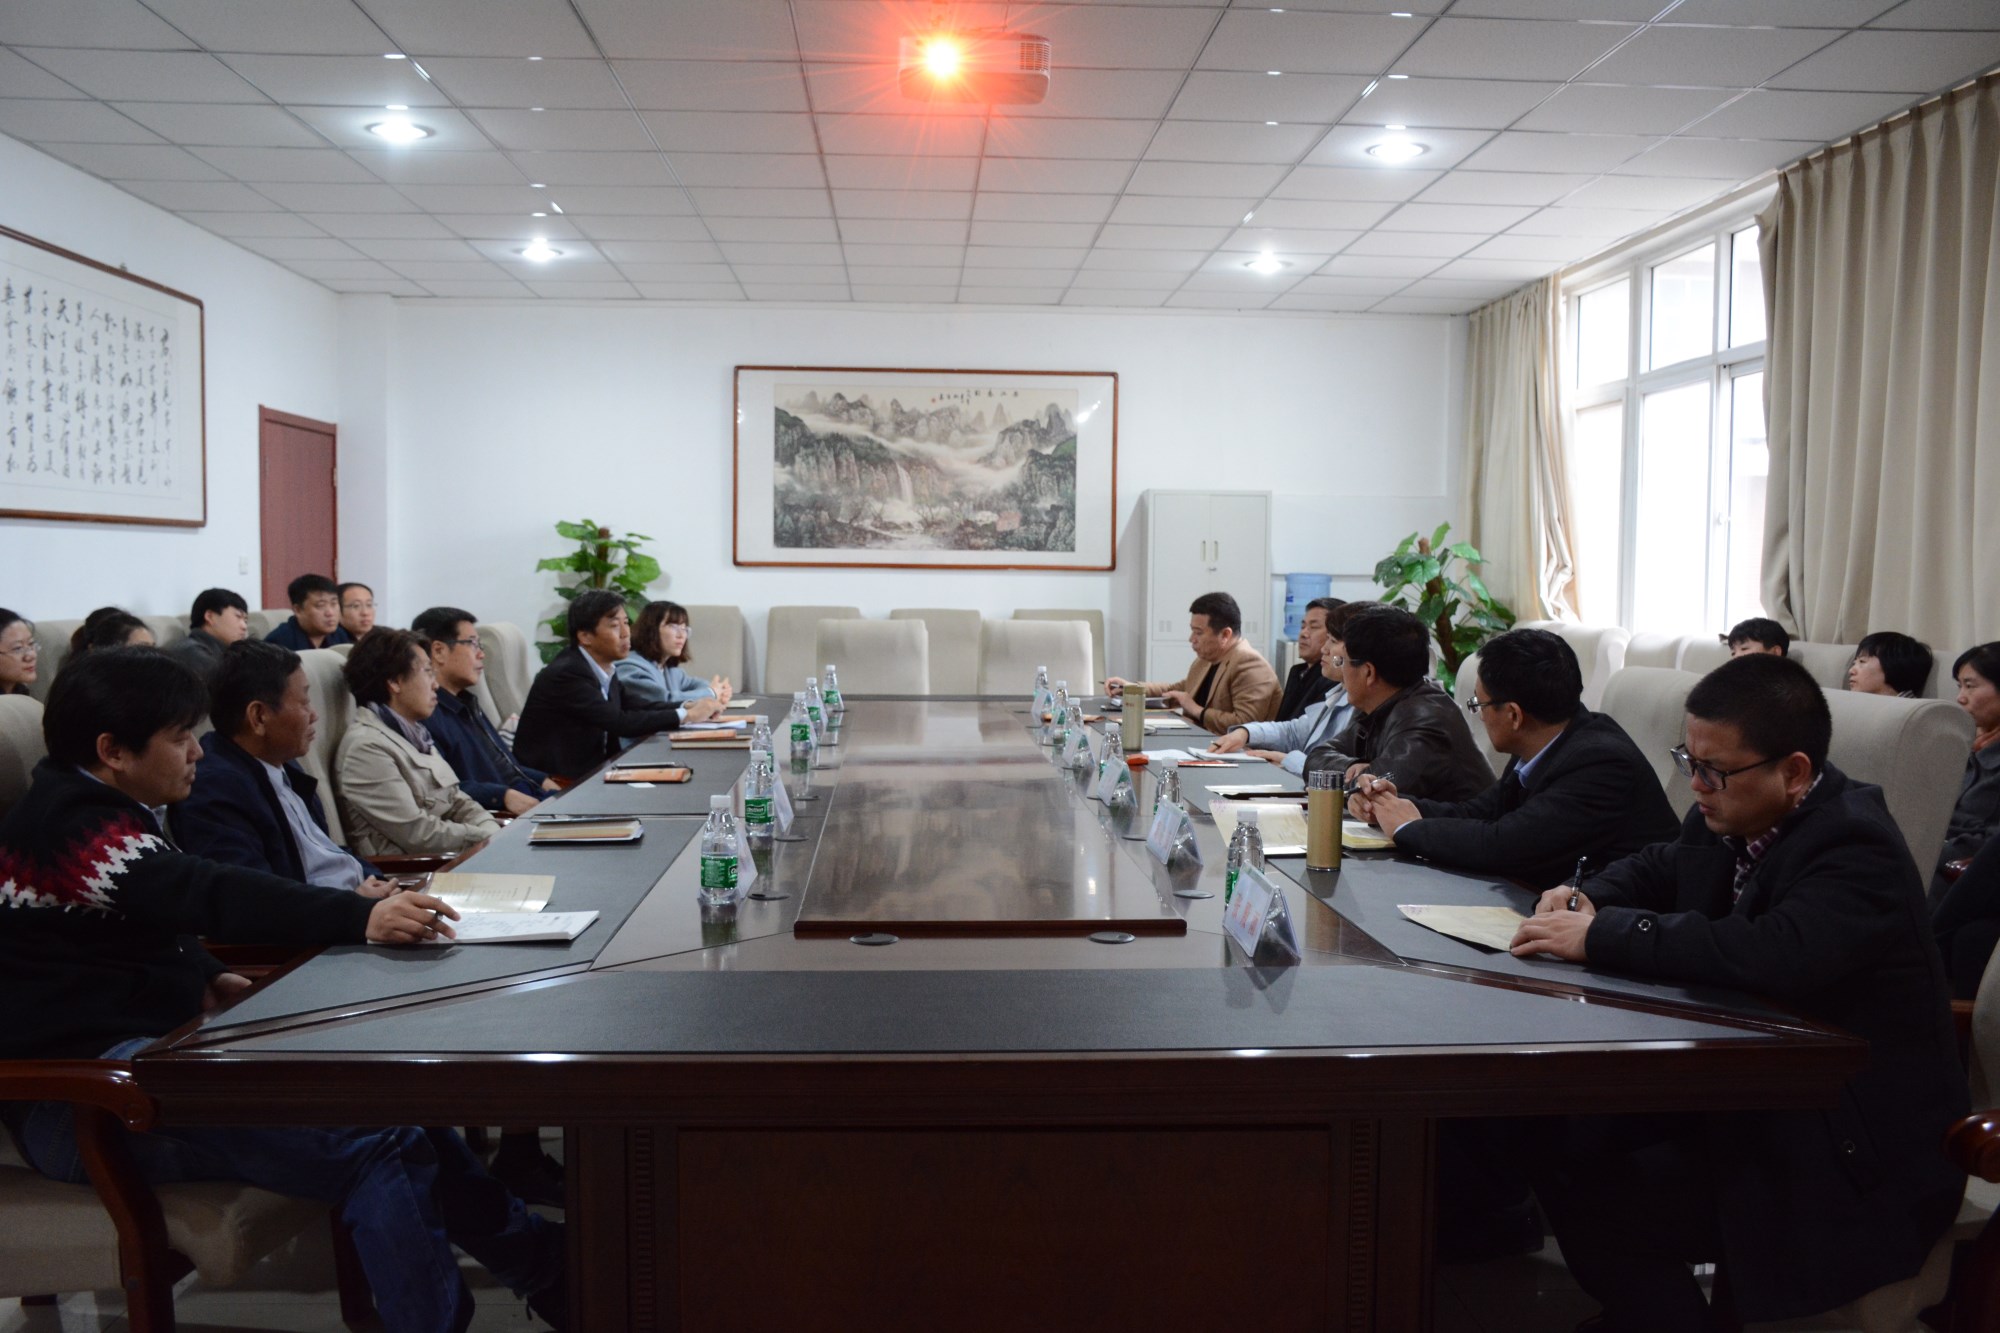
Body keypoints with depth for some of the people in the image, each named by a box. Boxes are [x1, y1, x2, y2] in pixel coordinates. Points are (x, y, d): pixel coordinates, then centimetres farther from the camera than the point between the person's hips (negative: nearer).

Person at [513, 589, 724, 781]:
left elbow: (632, 708, 10)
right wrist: (687, 716, -17)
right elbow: (622, 723, -24)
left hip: (589, 770, 8)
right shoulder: (566, 673, -22)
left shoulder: (604, 667, 3)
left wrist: (687, 706, -4)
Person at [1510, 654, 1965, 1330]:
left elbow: (1771, 954, -41)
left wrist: (1601, 935, -33)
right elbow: (1659, 867, 21)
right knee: (1562, 1136, 0)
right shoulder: (1729, 815, 1)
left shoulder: (1856, 850, -24)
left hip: (1852, 1152, -9)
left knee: (1605, 1208, -19)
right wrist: (1593, 900, -2)